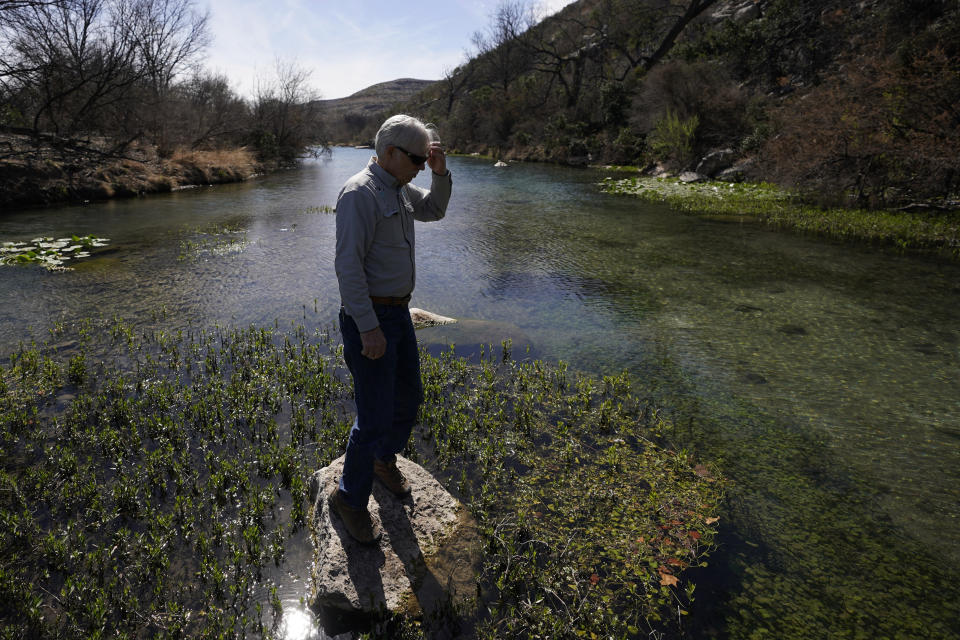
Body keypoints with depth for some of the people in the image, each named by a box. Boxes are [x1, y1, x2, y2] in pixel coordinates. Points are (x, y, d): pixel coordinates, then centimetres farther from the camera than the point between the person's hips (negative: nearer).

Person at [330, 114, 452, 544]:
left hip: (398, 313, 9)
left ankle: (385, 461, 45)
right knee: (375, 417, -3)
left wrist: (441, 172, 7)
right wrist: (368, 328, -25)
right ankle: (349, 499, 19)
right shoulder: (360, 193, -18)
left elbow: (434, 210, 26)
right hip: (369, 319, -9)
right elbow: (348, 265, -23)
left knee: (408, 398, 20)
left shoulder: (398, 188, 10)